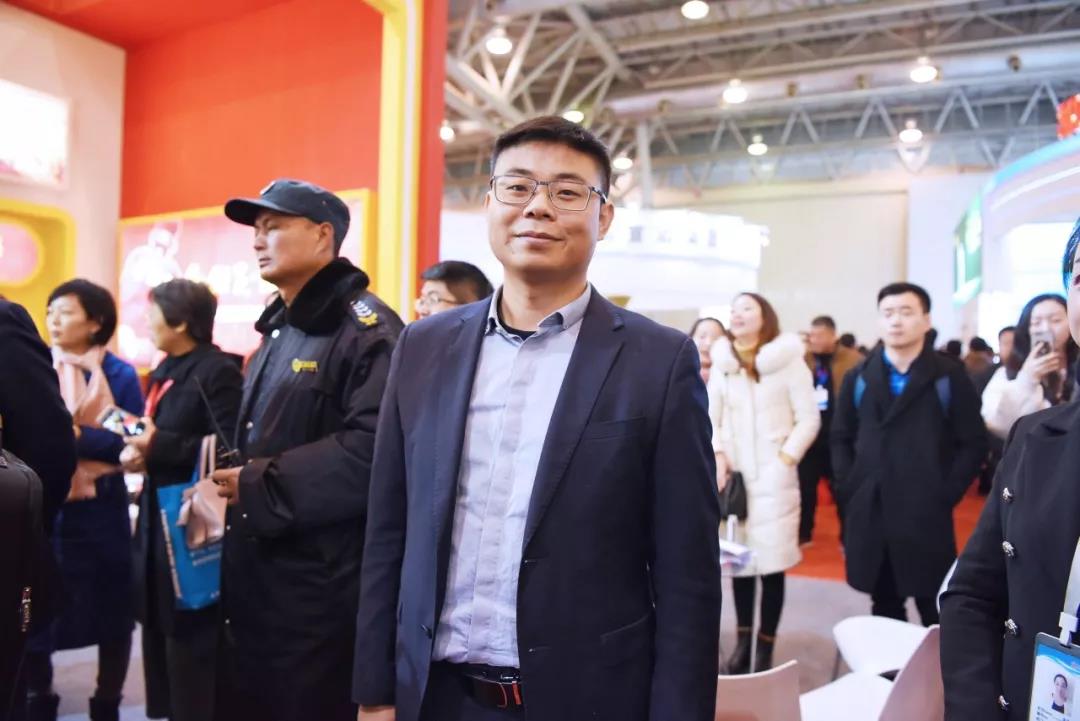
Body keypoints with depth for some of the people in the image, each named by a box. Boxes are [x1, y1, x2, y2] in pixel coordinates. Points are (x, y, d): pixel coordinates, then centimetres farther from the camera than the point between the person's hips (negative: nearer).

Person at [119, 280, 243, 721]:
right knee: (162, 640, 17)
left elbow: (228, 448, -22)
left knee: (191, 646, 1)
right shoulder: (165, 372, 14)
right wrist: (137, 450, -3)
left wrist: (157, 447, -23)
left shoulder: (217, 371, -14)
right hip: (159, 520, 9)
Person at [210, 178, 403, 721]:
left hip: (319, 585, -9)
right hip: (254, 574, 9)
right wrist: (230, 480, 6)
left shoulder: (366, 330, -15)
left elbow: (372, 450, -27)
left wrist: (260, 487, -21)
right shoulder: (278, 330, 16)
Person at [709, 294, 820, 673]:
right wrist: (717, 456, -5)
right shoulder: (722, 363, 9)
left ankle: (765, 647, 9)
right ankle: (743, 639, 20)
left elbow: (809, 419, -2)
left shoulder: (788, 360, -3)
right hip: (733, 474, 3)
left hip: (773, 476, -3)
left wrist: (786, 459, -10)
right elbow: (710, 417, 10)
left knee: (772, 561, -2)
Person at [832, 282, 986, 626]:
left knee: (936, 612, 7)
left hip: (927, 515, -3)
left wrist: (945, 495, -9)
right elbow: (841, 438, 12)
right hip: (869, 514, 3)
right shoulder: (859, 378, 9)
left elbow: (974, 443, -1)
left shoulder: (950, 376, 0)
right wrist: (849, 488, 0)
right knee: (884, 609, 14)